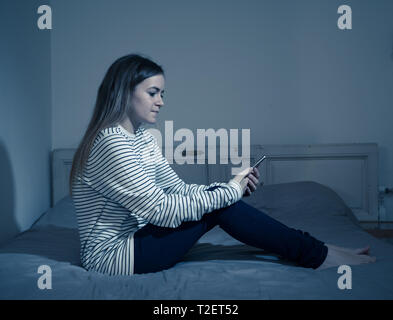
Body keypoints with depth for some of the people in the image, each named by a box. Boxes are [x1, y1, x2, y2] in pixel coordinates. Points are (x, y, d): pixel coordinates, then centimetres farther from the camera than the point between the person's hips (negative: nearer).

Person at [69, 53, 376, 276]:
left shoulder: (144, 138, 7)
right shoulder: (110, 143, -22)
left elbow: (178, 189, 7)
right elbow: (160, 209, -27)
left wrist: (230, 186, -8)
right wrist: (227, 193, -20)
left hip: (134, 236, 8)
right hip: (111, 256, -8)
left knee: (220, 199, -6)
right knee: (219, 208, -17)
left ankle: (315, 249, 1)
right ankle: (317, 255, -6)